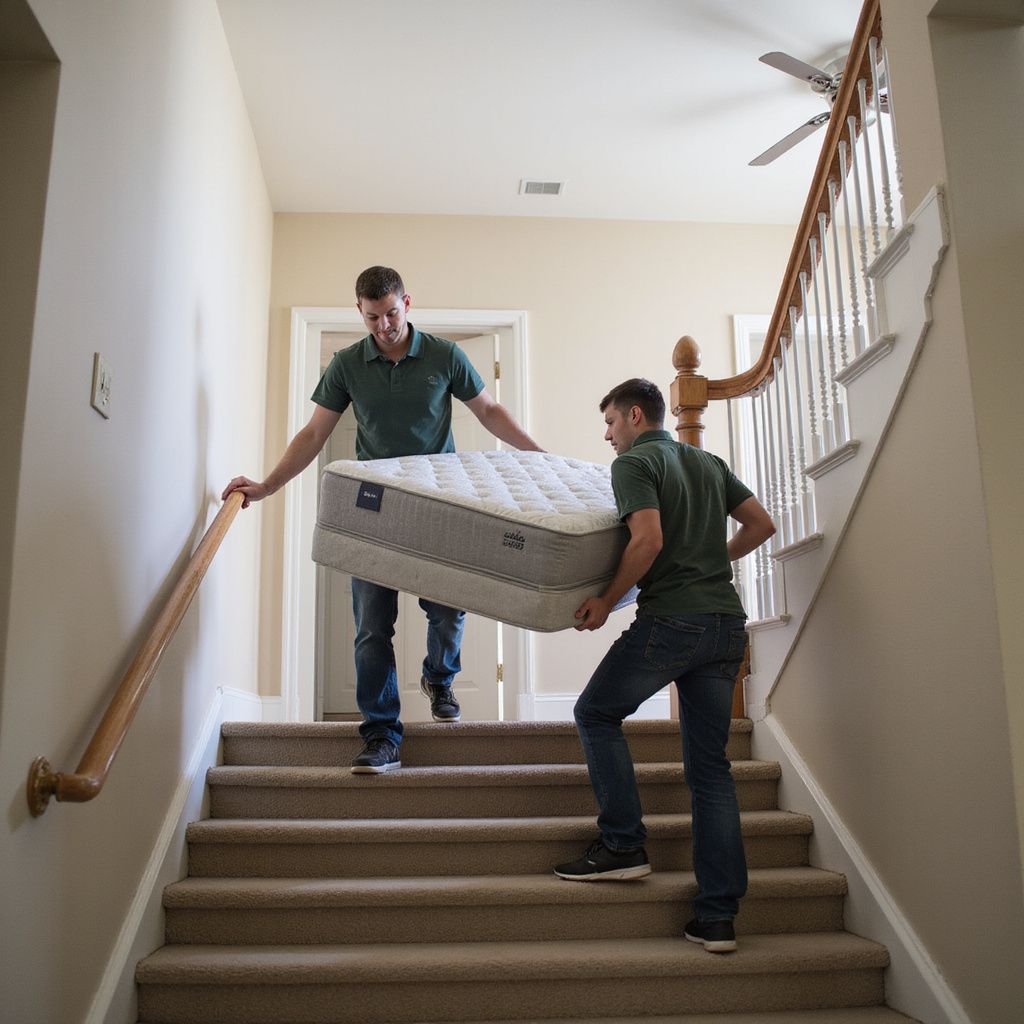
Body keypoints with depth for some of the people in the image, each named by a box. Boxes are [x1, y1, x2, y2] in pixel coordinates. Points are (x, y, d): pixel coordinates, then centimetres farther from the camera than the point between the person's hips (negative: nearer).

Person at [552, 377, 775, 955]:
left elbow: (648, 540, -17)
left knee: (597, 713, 13)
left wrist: (606, 602, -7)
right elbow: (762, 524, 21)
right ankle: (719, 917, 7)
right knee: (711, 764, 8)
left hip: (672, 619, -7)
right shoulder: (709, 462, 20)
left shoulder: (634, 462, -2)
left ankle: (624, 845, 6)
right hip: (728, 623, 7)